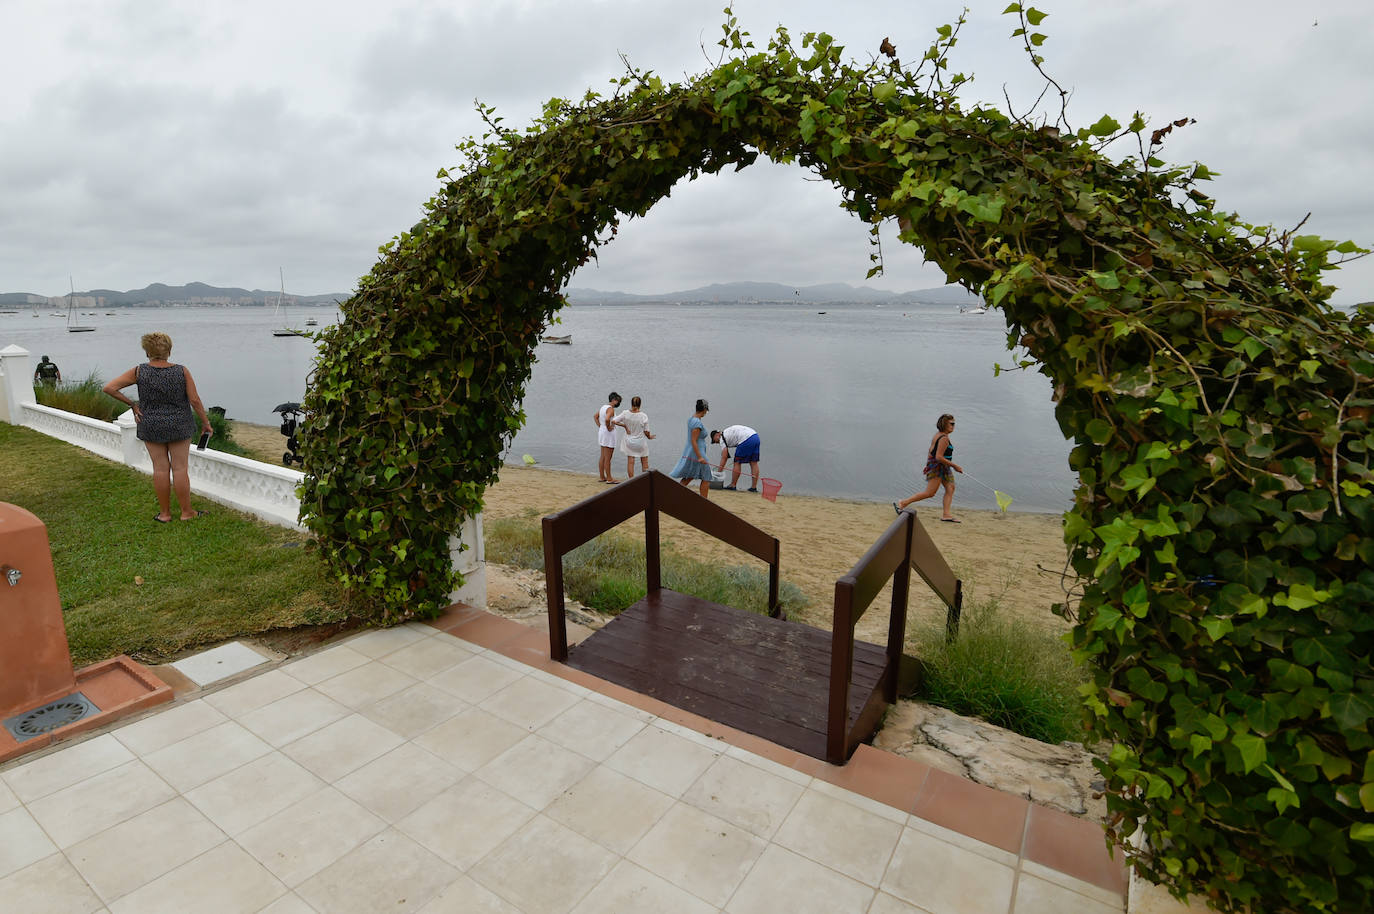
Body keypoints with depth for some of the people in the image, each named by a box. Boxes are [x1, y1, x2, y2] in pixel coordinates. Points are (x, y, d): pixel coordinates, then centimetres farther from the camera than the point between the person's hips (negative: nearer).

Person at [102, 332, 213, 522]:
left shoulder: (139, 371, -7)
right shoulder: (182, 371, -10)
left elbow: (109, 388, -8)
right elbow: (195, 401, -9)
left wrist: (132, 404, 2)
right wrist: (206, 422, 2)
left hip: (151, 426, 1)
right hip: (179, 425, -1)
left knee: (160, 469, 7)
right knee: (180, 469, 3)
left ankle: (165, 513, 15)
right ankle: (186, 512, 10)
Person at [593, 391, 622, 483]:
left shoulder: (603, 407, 10)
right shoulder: (611, 409, -17)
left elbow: (595, 416, 23)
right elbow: (607, 419, -35)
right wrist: (608, 428, -19)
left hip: (602, 431, 9)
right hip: (609, 434, -9)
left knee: (602, 457, 15)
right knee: (607, 458, -2)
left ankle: (602, 476, 22)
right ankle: (609, 478, 5)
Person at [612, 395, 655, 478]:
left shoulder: (625, 413, -11)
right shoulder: (644, 416, -17)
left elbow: (614, 421, -10)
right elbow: (646, 432, -11)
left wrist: (625, 426, -2)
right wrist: (649, 437, 11)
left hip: (629, 442, 2)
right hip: (641, 442, -2)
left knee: (630, 462, 7)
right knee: (644, 462, 14)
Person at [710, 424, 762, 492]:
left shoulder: (722, 438, 6)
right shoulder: (727, 431, 31)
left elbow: (724, 458, 2)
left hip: (746, 439, -9)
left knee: (737, 462, 4)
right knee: (754, 463, 10)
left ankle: (733, 485, 11)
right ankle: (754, 487, 11)